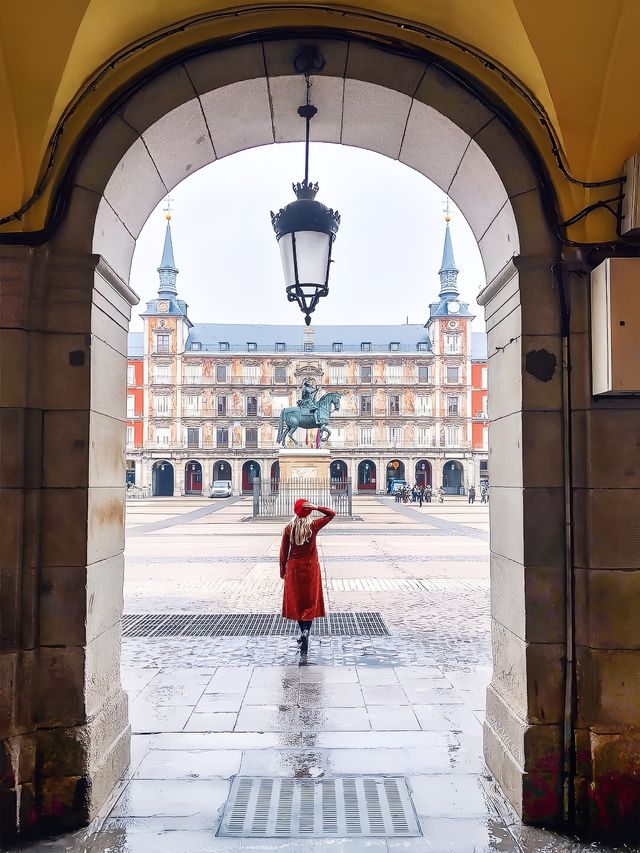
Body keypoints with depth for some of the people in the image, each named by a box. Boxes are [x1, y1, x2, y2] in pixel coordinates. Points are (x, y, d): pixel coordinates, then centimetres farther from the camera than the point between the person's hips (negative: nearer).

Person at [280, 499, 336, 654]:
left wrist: (282, 570, 8)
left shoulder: (289, 528, -8)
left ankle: (303, 633, 17)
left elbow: (283, 551, -3)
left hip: (294, 568, 1)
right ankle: (306, 631, -12)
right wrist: (316, 507, -11)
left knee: (296, 601, 13)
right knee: (311, 601, 6)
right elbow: (332, 514, 1)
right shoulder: (313, 526, -10)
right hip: (311, 568, -1)